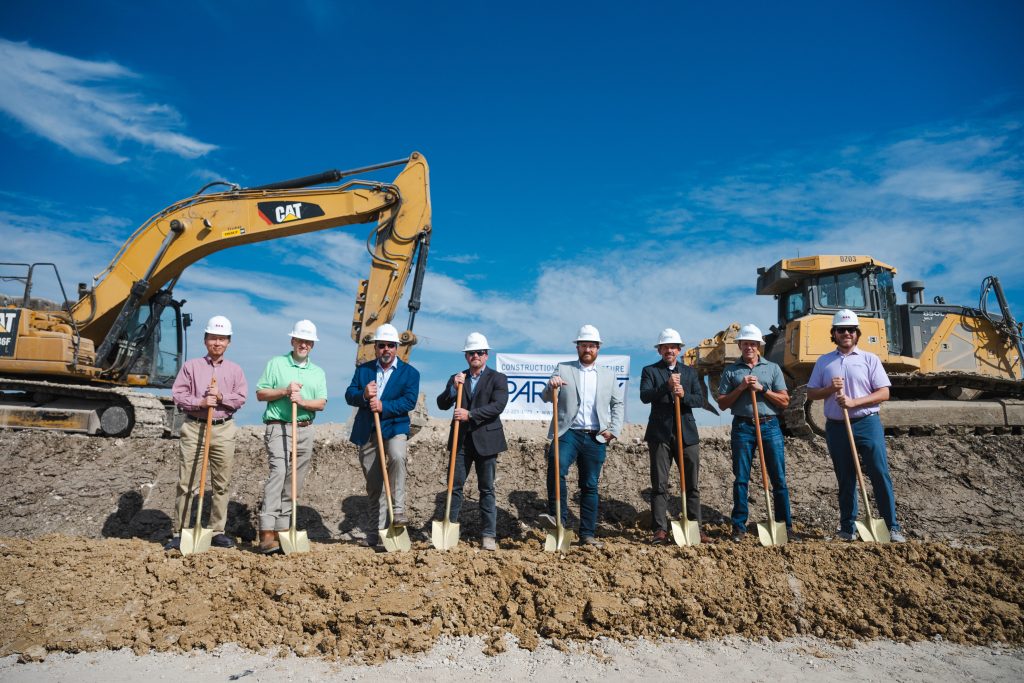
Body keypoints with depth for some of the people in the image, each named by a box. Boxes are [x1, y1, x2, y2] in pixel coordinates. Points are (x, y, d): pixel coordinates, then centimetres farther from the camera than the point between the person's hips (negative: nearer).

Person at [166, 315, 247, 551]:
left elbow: (241, 398, 3)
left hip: (224, 430, 2)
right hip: (194, 428, -1)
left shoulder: (235, 370, 12)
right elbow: (177, 394, 0)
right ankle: (179, 532, 5)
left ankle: (217, 531, 12)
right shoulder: (191, 366, 7)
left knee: (221, 483, 4)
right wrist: (200, 402, -14)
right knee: (186, 483, -1)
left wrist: (221, 397, -13)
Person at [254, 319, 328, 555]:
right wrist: (285, 391, -12)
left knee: (294, 483, 6)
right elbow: (260, 393, 2)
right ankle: (266, 533, -24)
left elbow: (321, 403, 4)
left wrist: (302, 401, -14)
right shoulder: (276, 363, 6)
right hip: (279, 427, -4)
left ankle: (283, 530, 13)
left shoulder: (318, 372, 15)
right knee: (277, 473, -21)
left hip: (305, 430, 5)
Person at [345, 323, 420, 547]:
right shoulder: (363, 370, 12)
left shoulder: (409, 373, 3)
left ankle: (398, 510, -25)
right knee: (373, 484, 8)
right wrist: (363, 395, -19)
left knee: (397, 457, -34)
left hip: (394, 427, -3)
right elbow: (349, 395, 3)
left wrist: (384, 406, -21)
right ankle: (379, 529, 19)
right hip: (367, 432, 3)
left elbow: (409, 401, -10)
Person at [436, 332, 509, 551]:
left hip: (485, 440, -3)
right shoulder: (456, 378, 12)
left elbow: (498, 405, -14)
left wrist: (471, 414, -21)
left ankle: (489, 534, 11)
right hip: (461, 440, 3)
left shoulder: (497, 378, 1)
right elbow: (442, 404, 5)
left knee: (487, 489, 5)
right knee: (454, 486, 6)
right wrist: (453, 388, -12)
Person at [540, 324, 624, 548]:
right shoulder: (563, 369, 8)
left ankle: (587, 535, 14)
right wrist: (551, 386, -20)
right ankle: (558, 516, -22)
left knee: (590, 486, 6)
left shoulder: (608, 374, 13)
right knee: (556, 466, -30)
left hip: (596, 437, 2)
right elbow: (546, 398, 3)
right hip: (568, 432, -2)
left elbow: (618, 404, 16)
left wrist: (614, 430, 2)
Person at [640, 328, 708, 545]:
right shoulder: (650, 371, 5)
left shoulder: (689, 372, 14)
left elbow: (700, 400, 4)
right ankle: (660, 530, 4)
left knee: (691, 484, 6)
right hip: (660, 435, -2)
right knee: (659, 485, 0)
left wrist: (683, 395, -15)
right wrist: (666, 386, -24)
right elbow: (644, 396, -11)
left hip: (687, 435, 3)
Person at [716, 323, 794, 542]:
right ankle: (739, 527, 10)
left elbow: (784, 401, 4)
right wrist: (740, 388, -8)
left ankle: (785, 525, 12)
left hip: (770, 426, 1)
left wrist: (762, 389, -9)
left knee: (779, 478, 2)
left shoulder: (773, 368, 10)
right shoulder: (731, 371, 9)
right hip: (742, 427, 0)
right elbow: (722, 403, 4)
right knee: (741, 479, 2)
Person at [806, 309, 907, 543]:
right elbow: (811, 393, 10)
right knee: (845, 480, 8)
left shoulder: (869, 359, 4)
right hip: (836, 427, 2)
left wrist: (854, 402, -15)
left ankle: (893, 527, 3)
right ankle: (848, 528, 15)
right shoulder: (823, 362, 10)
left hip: (867, 423, -2)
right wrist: (830, 389, -10)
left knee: (880, 475, -4)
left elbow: (884, 393, -2)